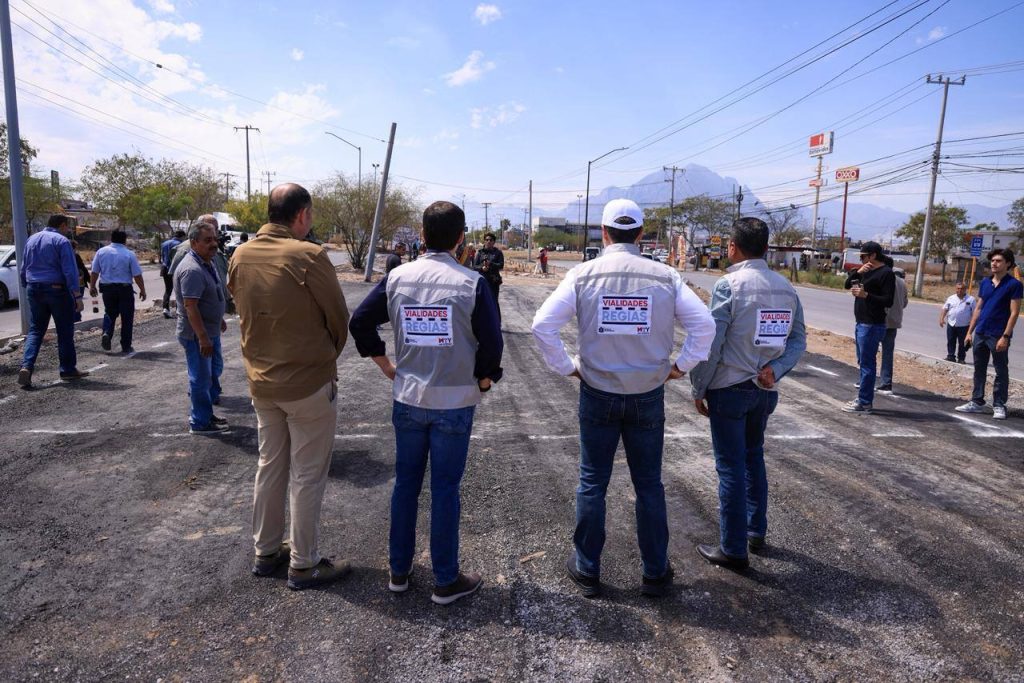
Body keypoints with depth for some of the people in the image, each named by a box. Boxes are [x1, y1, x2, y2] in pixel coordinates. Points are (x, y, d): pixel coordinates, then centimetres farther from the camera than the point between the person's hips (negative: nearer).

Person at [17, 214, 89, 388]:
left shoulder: (31, 240, 13)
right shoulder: (62, 241, -8)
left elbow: (22, 269, 17)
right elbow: (70, 271, -15)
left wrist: (27, 289, 23)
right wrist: (77, 296, -15)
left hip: (34, 290, 6)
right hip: (57, 290, -6)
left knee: (35, 330, 8)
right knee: (65, 331, 5)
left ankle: (26, 366, -9)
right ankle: (68, 369, 12)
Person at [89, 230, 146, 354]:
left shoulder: (101, 251, 2)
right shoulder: (129, 254, -7)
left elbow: (94, 272, 6)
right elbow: (137, 275, -7)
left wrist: (92, 286, 18)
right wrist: (142, 290, 3)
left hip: (107, 288, 3)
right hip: (125, 289, -3)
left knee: (110, 313, 21)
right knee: (127, 317, 5)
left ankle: (106, 333, -3)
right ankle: (126, 346, 8)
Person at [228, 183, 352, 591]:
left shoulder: (240, 256, 0)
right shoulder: (308, 256, -19)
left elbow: (244, 313, 10)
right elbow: (339, 318, -11)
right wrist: (327, 358, 8)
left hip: (261, 381, 7)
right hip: (310, 382, -7)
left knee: (270, 466, 20)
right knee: (307, 475, 6)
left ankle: (266, 552, 33)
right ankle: (304, 565, 18)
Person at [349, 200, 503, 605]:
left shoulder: (397, 278, -1)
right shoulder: (471, 283, -12)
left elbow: (360, 322, 1)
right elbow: (492, 341, -14)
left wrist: (388, 368, 9)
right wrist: (483, 381, 3)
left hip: (408, 399, 3)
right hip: (454, 403, -3)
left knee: (405, 484, 16)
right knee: (445, 490, 6)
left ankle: (399, 571, 29)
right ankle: (446, 581, 20)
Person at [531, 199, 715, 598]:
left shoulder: (583, 275, -8)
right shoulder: (665, 277, -6)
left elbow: (543, 325, -13)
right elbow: (704, 324, -7)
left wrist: (566, 367, -1)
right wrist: (681, 365, 4)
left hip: (598, 394, -1)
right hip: (648, 396, 1)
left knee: (592, 484, 13)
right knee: (649, 485, 14)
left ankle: (587, 570, 24)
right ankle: (655, 573, 27)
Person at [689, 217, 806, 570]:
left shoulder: (728, 285, -15)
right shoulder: (786, 288, 4)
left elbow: (711, 343, -16)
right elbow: (798, 339, 3)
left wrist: (699, 388, -7)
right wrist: (775, 369, -7)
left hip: (729, 389, -6)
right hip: (766, 390, 6)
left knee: (731, 467, 3)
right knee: (754, 457, 23)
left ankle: (734, 549, 13)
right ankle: (756, 531, 35)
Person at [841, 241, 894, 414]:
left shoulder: (886, 273, -10)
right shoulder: (867, 271, 17)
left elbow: (888, 301, -16)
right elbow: (847, 285, 10)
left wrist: (866, 295, -22)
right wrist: (857, 272, -5)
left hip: (872, 325, -10)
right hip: (862, 322, 10)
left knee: (867, 363, -8)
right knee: (863, 361, 14)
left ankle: (865, 402, -4)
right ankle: (864, 397, 23)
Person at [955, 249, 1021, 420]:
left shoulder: (1014, 284, -7)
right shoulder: (985, 282, 10)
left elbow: (1014, 313, -11)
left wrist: (1005, 336, -17)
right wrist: (970, 331, 11)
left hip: (998, 336, -6)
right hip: (980, 333, 6)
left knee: (1001, 372, 4)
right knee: (979, 370, 12)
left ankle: (999, 406, 10)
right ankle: (977, 402, 20)